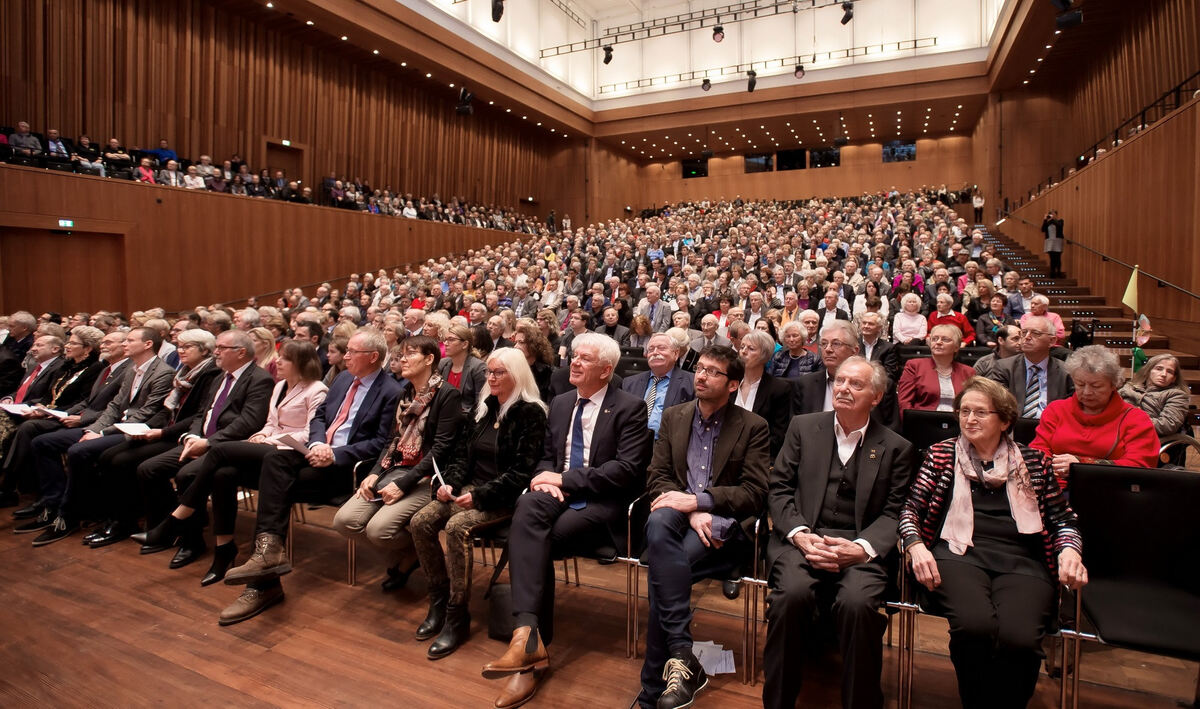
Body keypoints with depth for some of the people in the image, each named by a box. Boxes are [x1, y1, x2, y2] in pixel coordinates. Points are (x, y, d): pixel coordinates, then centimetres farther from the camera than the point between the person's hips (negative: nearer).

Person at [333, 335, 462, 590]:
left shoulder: (448, 395, -10)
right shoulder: (406, 393, 15)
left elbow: (441, 448, -16)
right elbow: (394, 440, 16)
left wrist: (403, 484, -19)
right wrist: (375, 473, -1)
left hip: (426, 478, -7)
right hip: (395, 470, 8)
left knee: (378, 529, -25)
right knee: (344, 521, -10)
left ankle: (413, 551, 9)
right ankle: (399, 554, 13)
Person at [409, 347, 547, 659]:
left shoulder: (530, 413, -10)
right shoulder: (484, 407, 13)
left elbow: (521, 471, -15)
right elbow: (463, 454, 14)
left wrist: (480, 495, -21)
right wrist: (450, 482, -5)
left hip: (505, 497, -7)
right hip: (471, 488, 7)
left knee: (457, 526, -30)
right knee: (420, 522, -13)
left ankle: (458, 616, -15)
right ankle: (439, 601, 3)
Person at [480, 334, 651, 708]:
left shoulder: (629, 407, -4)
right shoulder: (560, 403, 15)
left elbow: (627, 468, -13)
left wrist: (565, 479, -15)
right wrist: (548, 478, -6)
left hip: (602, 504, -5)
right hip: (560, 493, 5)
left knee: (537, 542, -27)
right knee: (528, 506, -29)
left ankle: (531, 641, -14)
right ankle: (528, 634, -33)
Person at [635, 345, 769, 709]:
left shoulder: (753, 427, 4)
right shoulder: (673, 417, 13)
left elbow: (754, 494, -4)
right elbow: (656, 476, 7)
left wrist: (698, 501, -17)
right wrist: (690, 511, -12)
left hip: (723, 523, -2)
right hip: (679, 513, 3)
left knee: (661, 571, -31)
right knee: (659, 522, -36)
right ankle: (682, 655, -36)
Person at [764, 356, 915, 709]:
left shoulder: (896, 448, 10)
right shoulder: (803, 427, 11)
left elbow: (894, 513, 4)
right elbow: (778, 489, 7)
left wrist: (861, 547, -14)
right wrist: (800, 534, -10)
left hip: (860, 547, 0)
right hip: (802, 538, 1)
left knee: (857, 603, -32)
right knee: (792, 594, -30)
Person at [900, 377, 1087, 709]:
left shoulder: (1034, 461, 19)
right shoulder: (941, 454, 15)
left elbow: (1062, 519, 19)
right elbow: (911, 509, 10)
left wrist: (1069, 550, -3)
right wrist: (915, 546, -9)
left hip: (1021, 562, 1)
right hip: (959, 554, -1)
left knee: (1019, 638, -30)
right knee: (975, 626, -31)